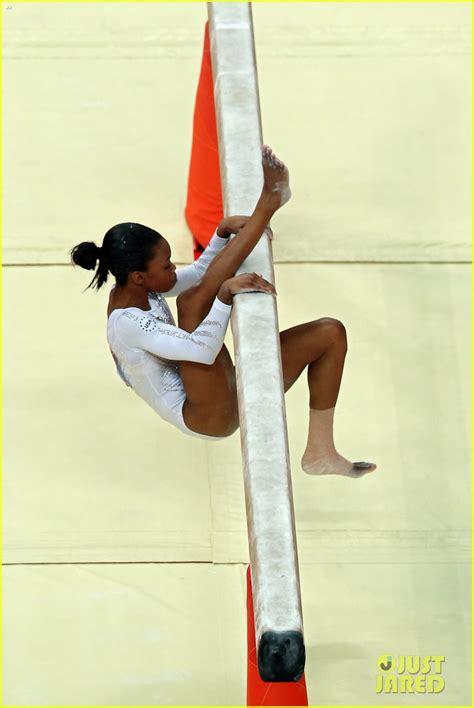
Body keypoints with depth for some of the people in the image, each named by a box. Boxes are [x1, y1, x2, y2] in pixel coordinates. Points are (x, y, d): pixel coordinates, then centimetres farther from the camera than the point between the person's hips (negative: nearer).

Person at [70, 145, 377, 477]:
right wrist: (226, 294, -40)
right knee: (192, 299, -27)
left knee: (330, 332, 4)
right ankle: (269, 200, -16)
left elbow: (198, 273, 19)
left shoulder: (138, 289, 5)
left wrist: (224, 231, 3)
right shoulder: (127, 323, -22)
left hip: (227, 394, 10)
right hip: (210, 417, -10)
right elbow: (201, 350, -35)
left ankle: (320, 450, -1)